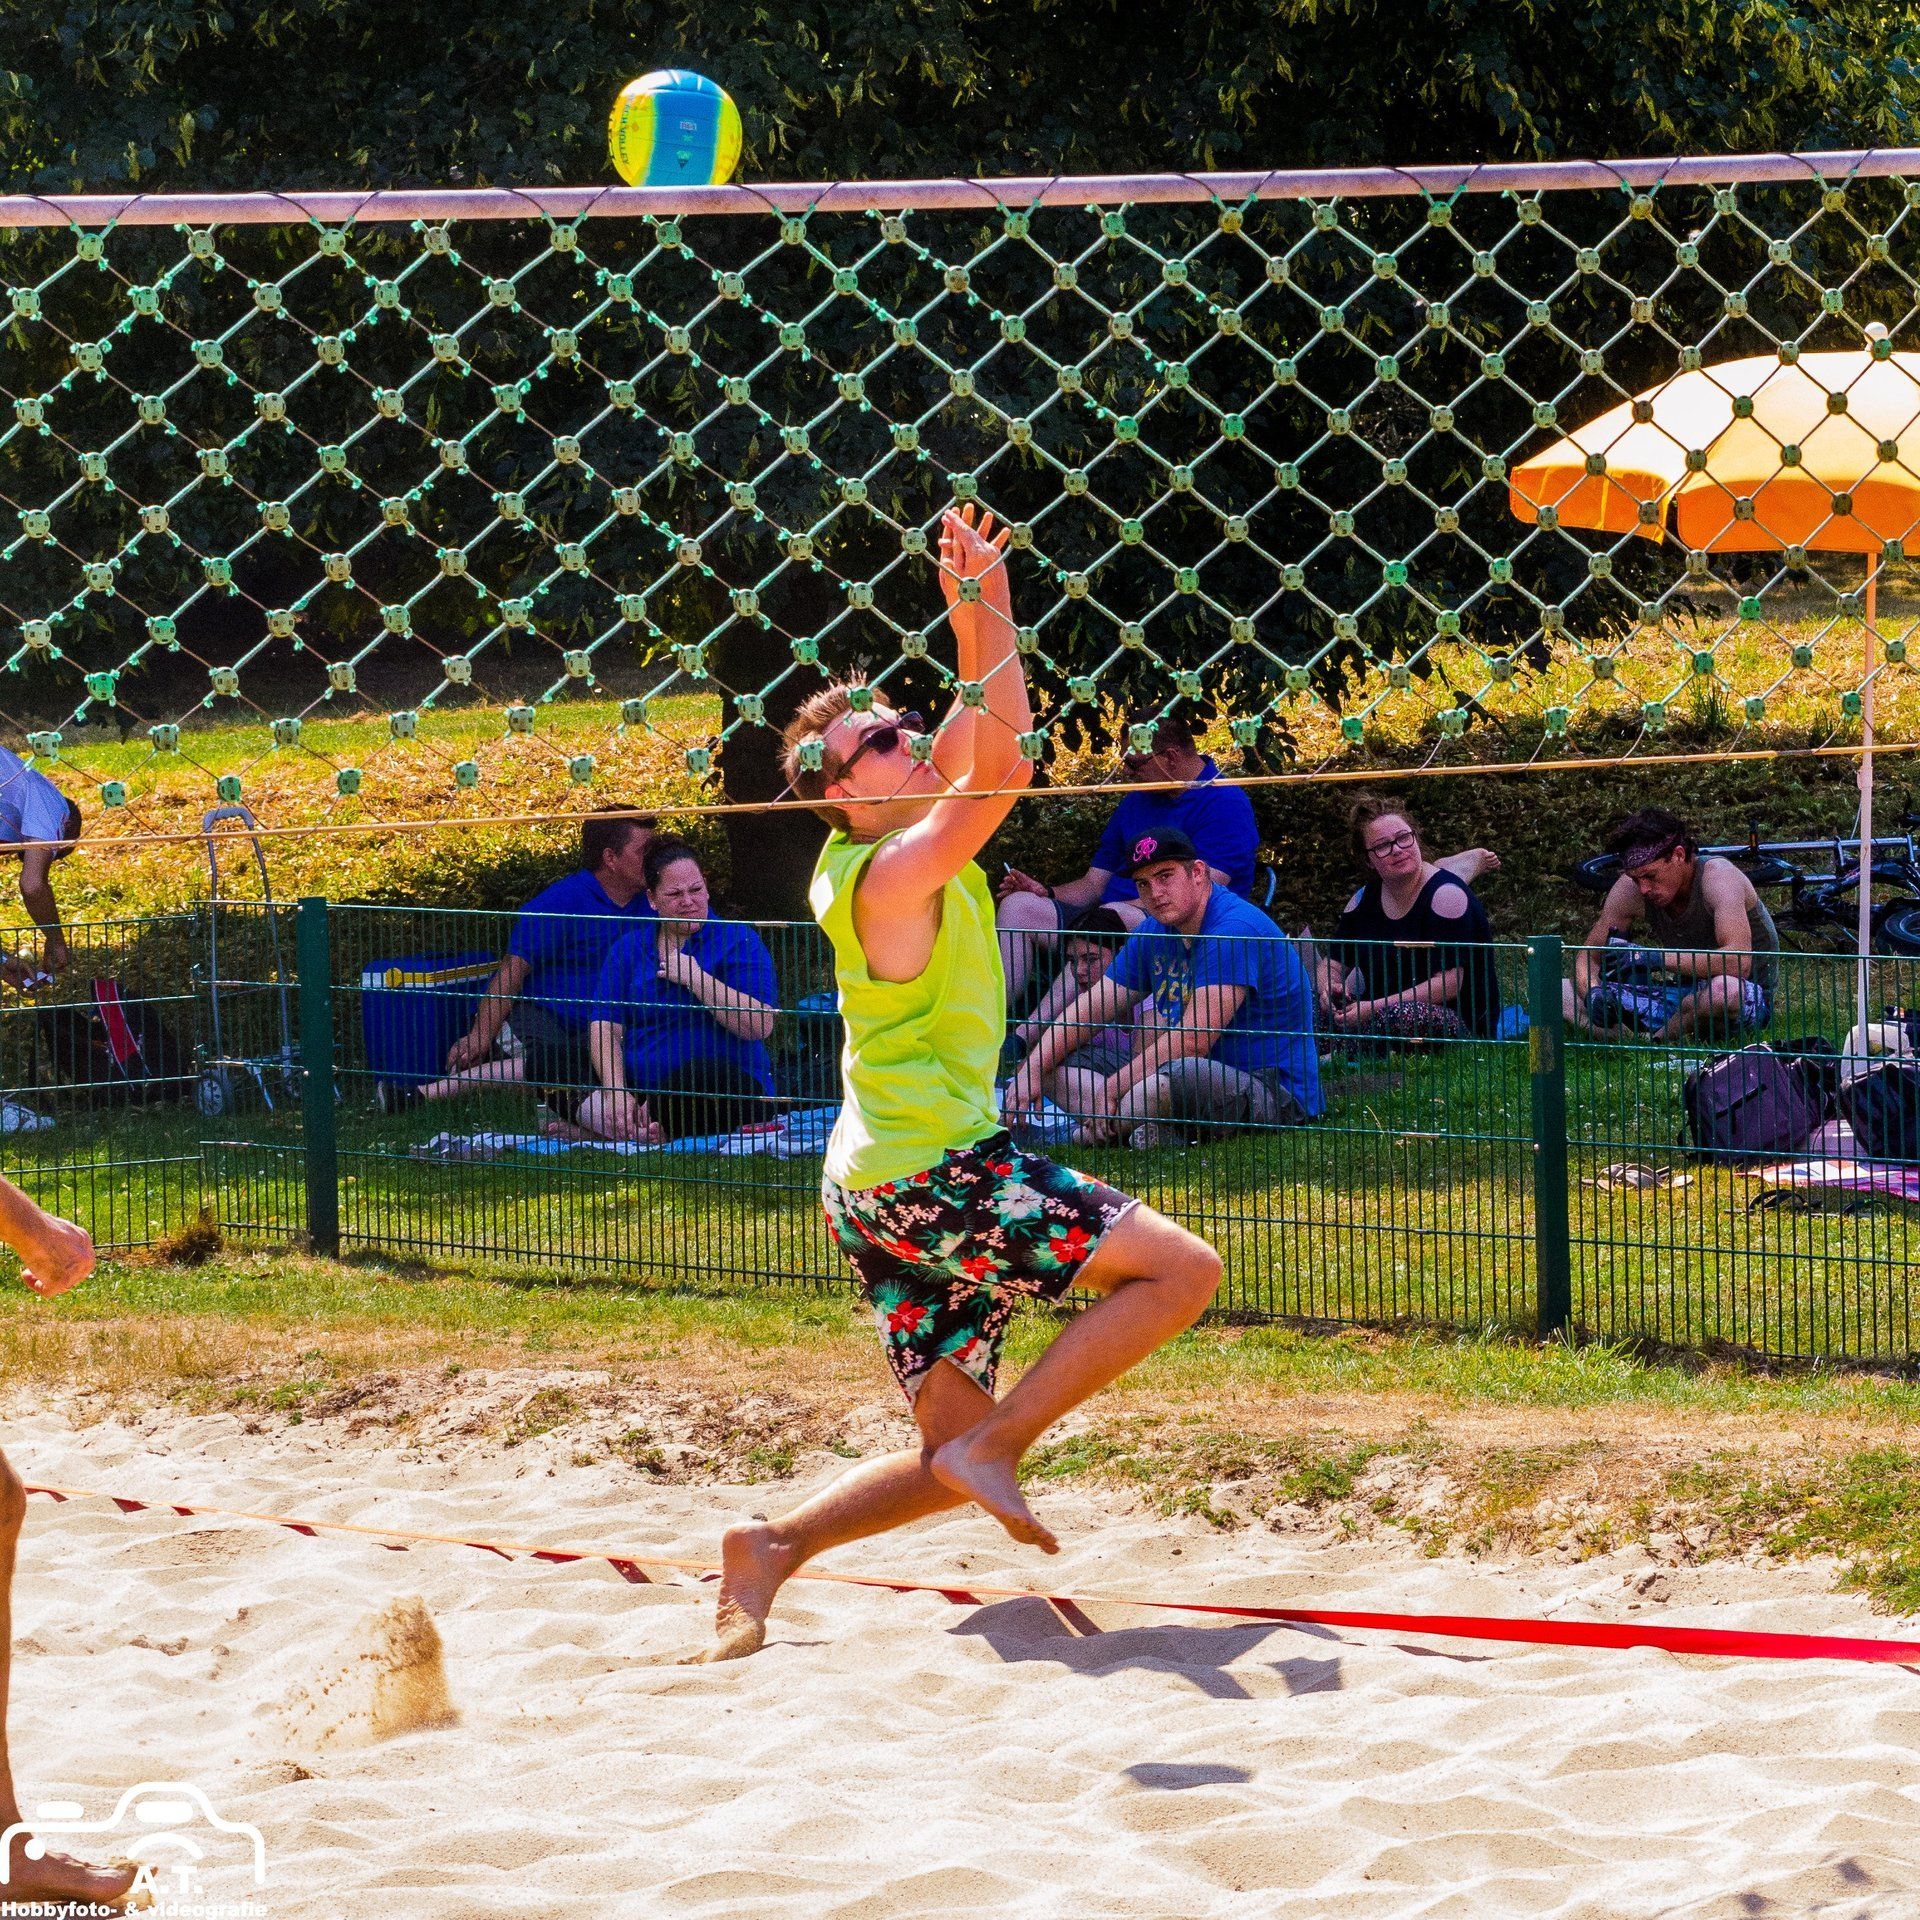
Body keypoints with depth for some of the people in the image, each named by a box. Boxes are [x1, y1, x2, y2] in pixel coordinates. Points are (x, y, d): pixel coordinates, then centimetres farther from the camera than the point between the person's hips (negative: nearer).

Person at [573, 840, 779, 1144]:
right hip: (638, 1082, 3)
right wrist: (616, 1092, -15)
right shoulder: (628, 949, 13)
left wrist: (696, 979, -14)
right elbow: (605, 1027, 2)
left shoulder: (739, 942, 1)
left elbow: (760, 1025, -12)